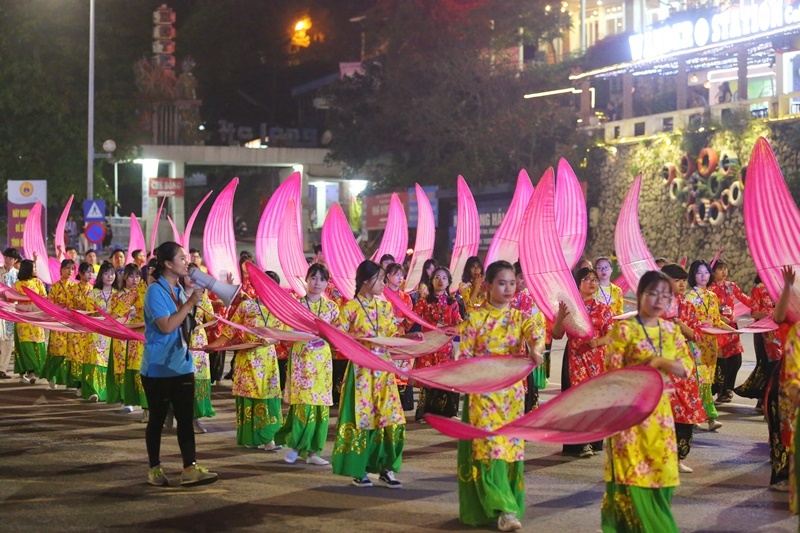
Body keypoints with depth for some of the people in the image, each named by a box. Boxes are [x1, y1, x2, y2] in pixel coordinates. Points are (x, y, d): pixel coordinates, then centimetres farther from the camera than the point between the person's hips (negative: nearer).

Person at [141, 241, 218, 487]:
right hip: (158, 367, -7)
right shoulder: (155, 291, -13)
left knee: (185, 417, -1)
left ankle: (190, 469, -4)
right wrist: (190, 303, -19)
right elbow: (166, 326, -23)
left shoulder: (179, 290, 10)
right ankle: (155, 468, 17)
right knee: (158, 417, 5)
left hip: (182, 365, 7)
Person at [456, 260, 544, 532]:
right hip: (482, 390, -3)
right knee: (489, 445, -10)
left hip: (512, 391, 3)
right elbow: (464, 355, -2)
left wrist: (535, 350, -37)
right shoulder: (475, 318, -1)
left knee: (511, 445, 5)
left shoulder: (519, 317, 6)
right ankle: (503, 508, -11)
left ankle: (508, 505, 16)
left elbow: (536, 333, -15)